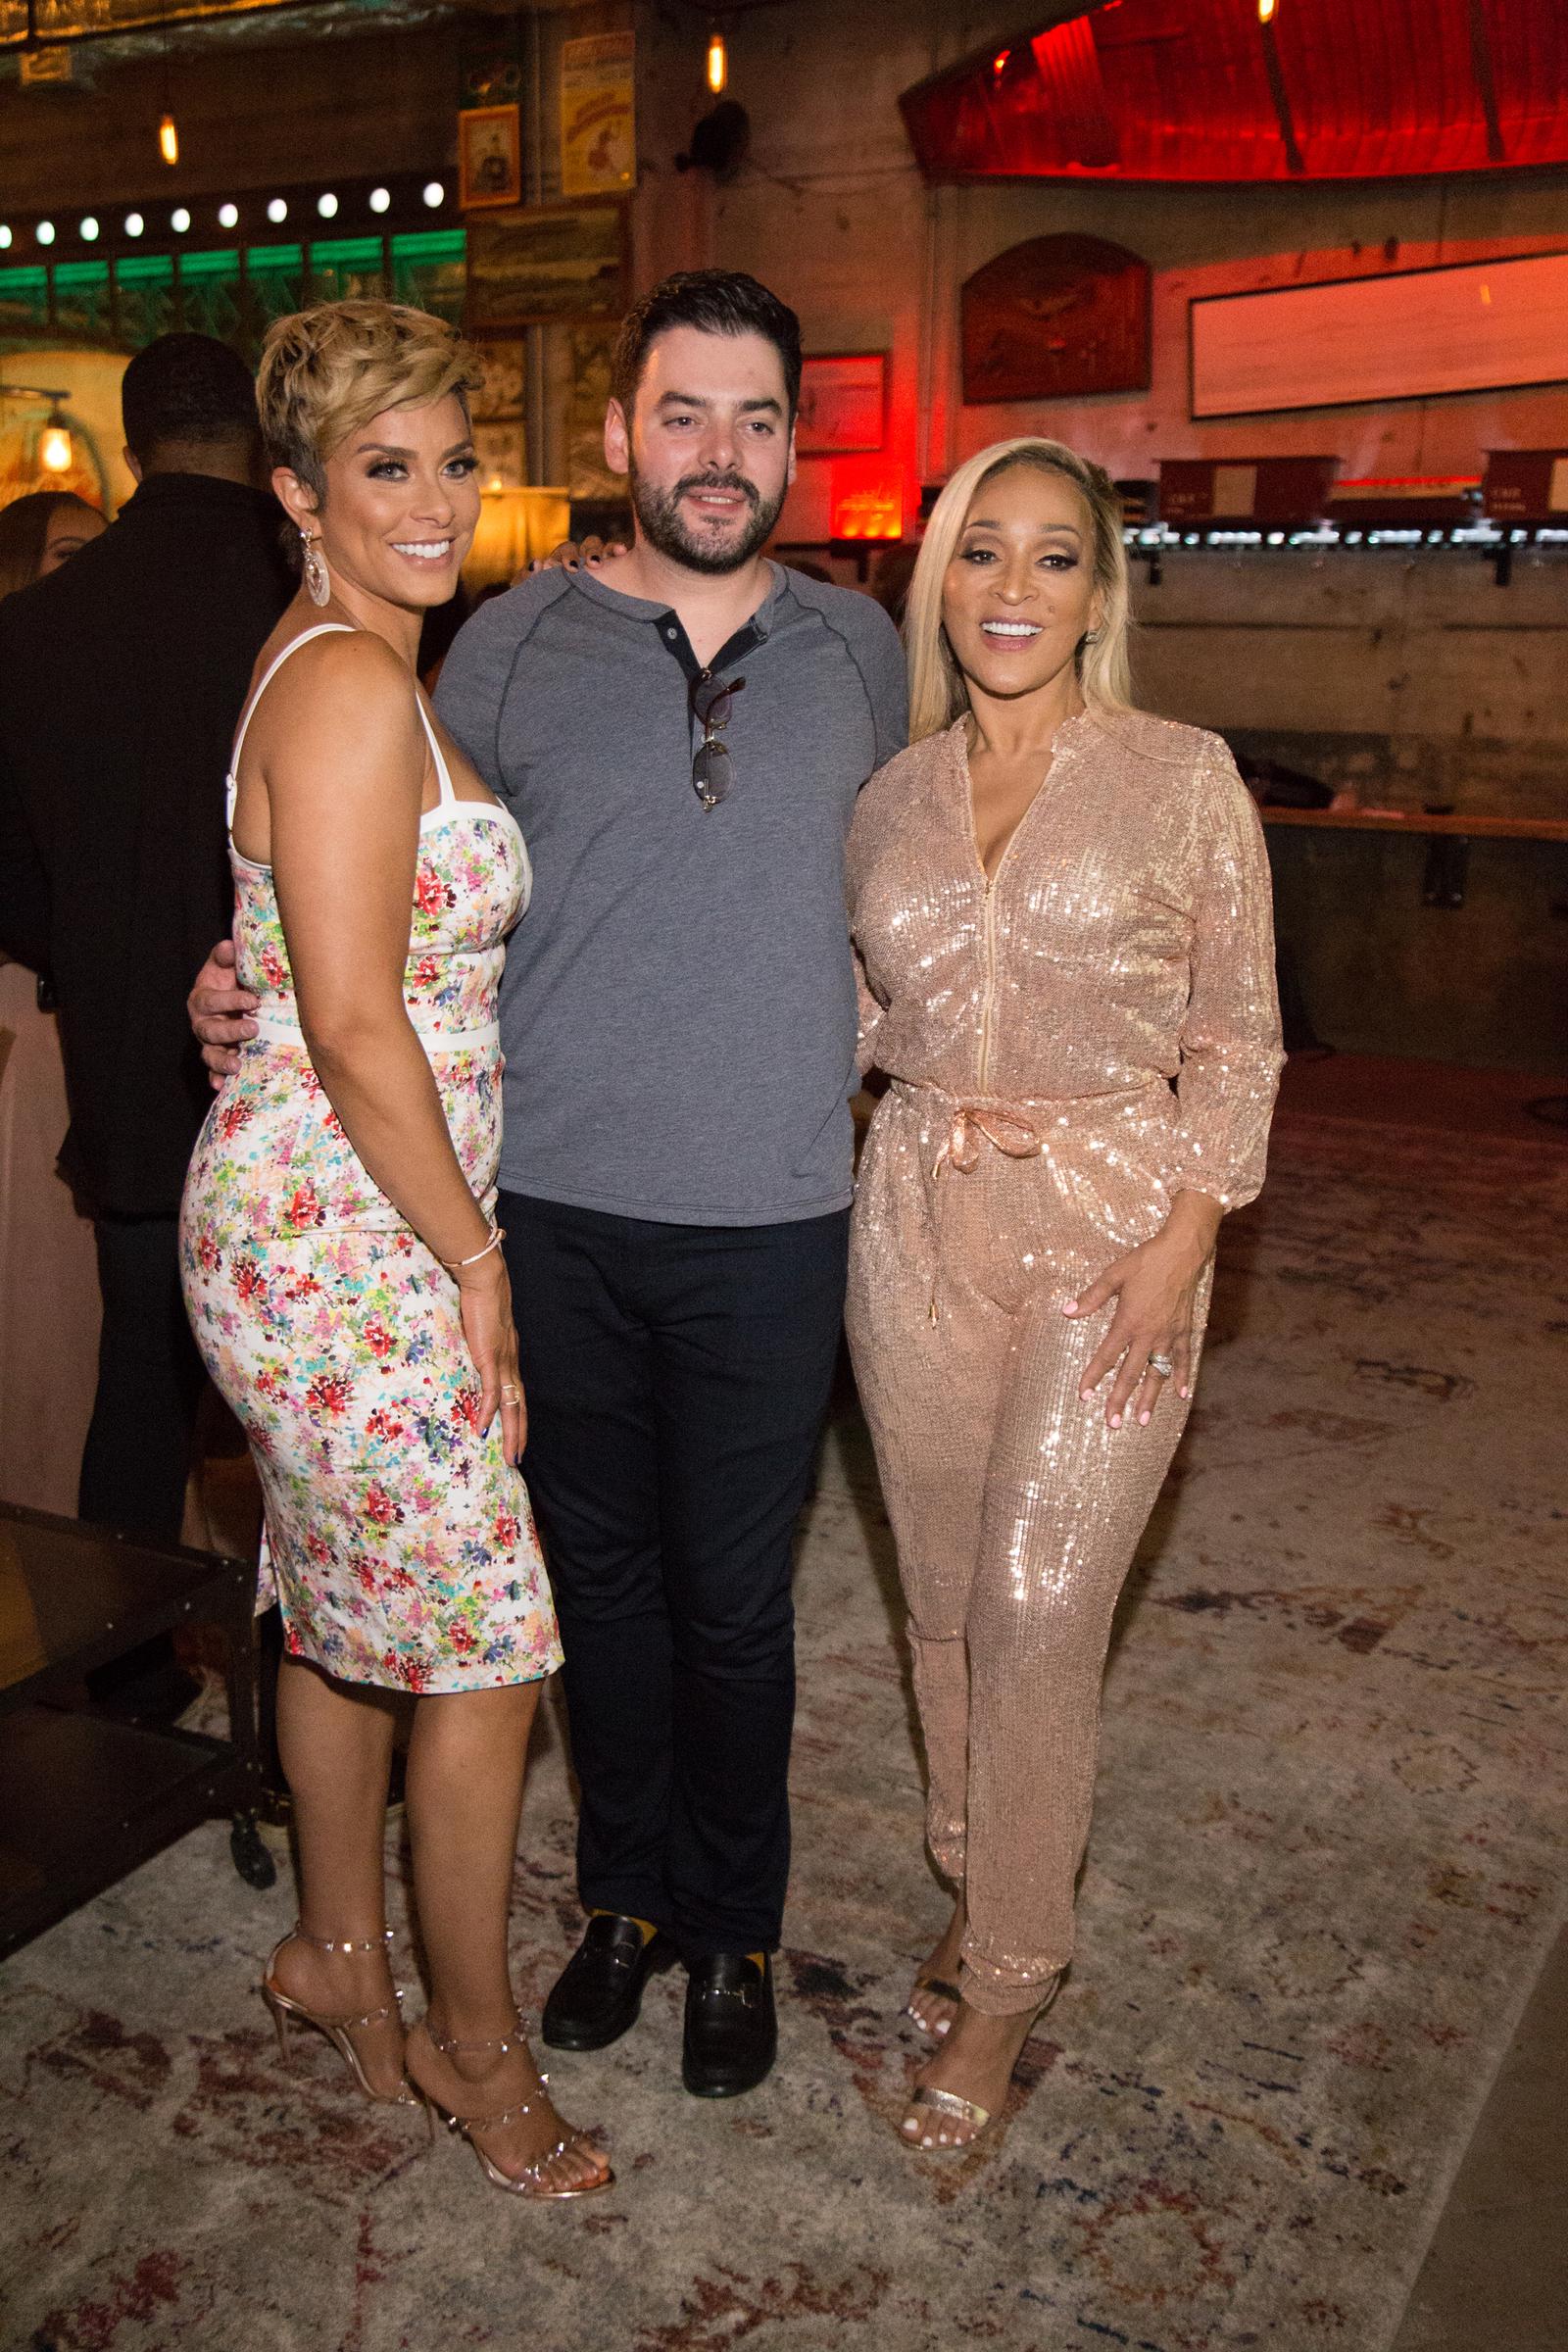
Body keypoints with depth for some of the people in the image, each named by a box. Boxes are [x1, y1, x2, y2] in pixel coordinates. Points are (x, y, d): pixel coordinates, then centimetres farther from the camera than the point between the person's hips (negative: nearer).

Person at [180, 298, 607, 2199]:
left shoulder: (360, 668, 14)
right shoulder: (353, 686, -18)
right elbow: (354, 1027, -22)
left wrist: (454, 1240, 14)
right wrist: (473, 1259, -13)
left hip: (338, 1231, 10)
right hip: (348, 1239, -10)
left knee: (344, 1609, 22)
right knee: (486, 1646, 3)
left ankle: (336, 1953, 41)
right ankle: (471, 2034, 24)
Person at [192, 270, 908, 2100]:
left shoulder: (858, 650, 6)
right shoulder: (510, 643, 2)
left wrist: (863, 1045, 9)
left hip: (766, 1216, 0)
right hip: (553, 1210, 0)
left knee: (733, 1603, 10)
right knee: (599, 1581, 15)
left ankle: (733, 1928, 32)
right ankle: (625, 1894, 37)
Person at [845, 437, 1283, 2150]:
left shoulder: (1181, 781, -3)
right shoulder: (890, 799, 7)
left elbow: (1238, 1038, -2)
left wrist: (1183, 1236, -11)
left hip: (1108, 1228, -3)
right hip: (918, 1223, 4)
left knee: (1037, 1610, -4)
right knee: (944, 1602, 12)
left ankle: (1006, 1981, 16)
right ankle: (979, 1894, 34)